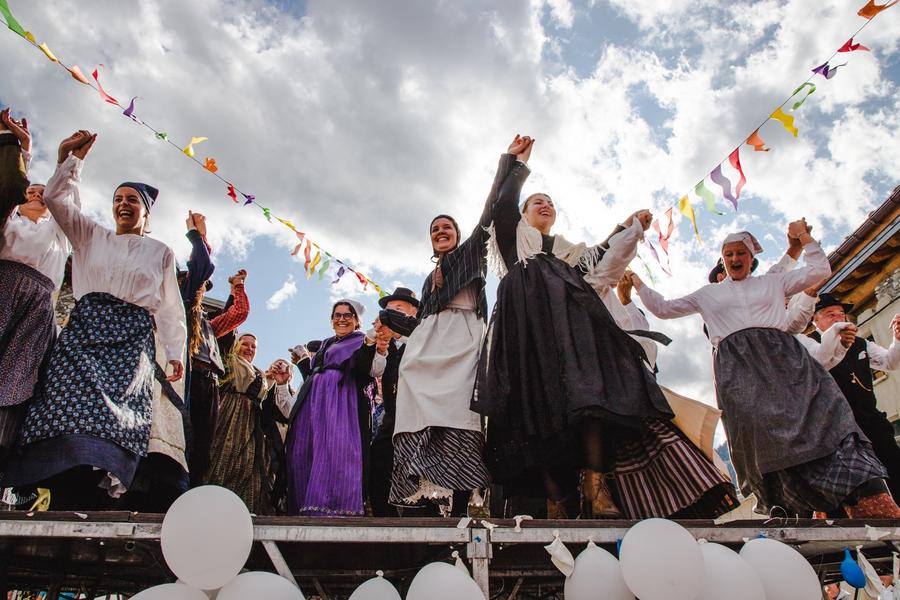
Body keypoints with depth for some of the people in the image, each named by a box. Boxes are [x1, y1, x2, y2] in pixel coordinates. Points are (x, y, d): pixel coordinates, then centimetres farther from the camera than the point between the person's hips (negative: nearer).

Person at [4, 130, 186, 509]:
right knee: (74, 396, -21)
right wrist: (71, 158, 8)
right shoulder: (91, 236, 28)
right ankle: (68, 497, -29)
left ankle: (90, 499, -31)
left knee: (115, 410, -21)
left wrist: (175, 351, 9)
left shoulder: (161, 253, 22)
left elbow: (169, 307, 17)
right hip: (86, 325, 2)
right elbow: (57, 199, 16)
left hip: (132, 336, -1)